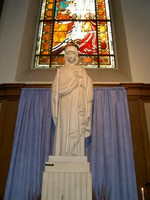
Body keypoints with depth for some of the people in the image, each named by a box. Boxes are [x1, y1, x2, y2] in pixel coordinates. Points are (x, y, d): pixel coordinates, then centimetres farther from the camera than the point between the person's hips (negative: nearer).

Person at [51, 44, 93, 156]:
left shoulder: (82, 72, 16)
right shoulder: (60, 71, 16)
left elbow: (88, 92, 6)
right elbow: (57, 90, 2)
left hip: (77, 109, 1)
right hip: (64, 109, 0)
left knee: (77, 135, -6)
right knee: (63, 135, -8)